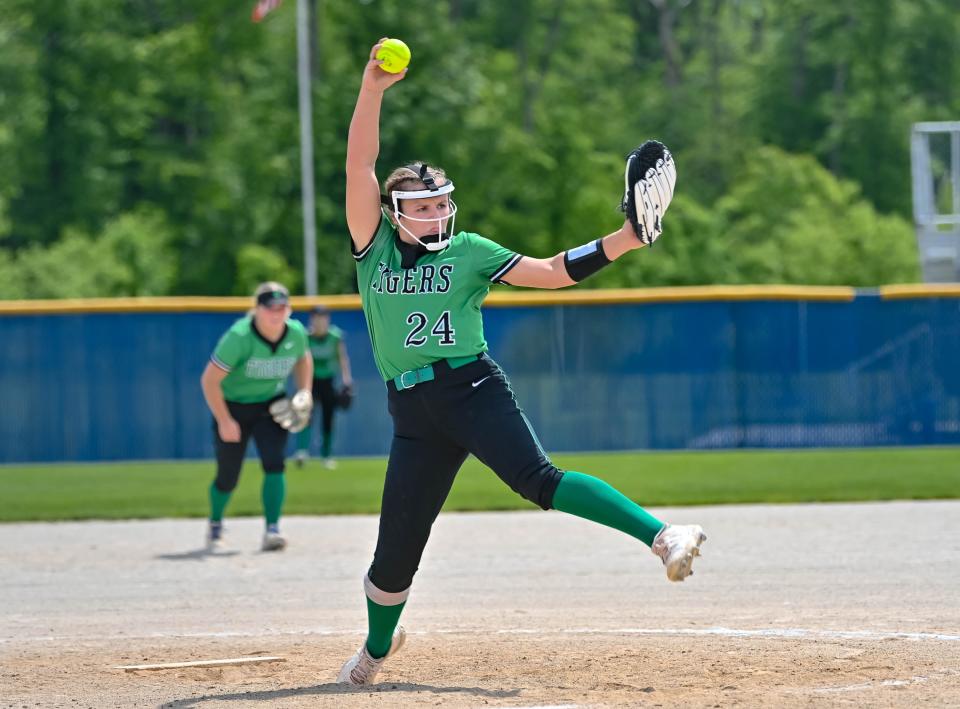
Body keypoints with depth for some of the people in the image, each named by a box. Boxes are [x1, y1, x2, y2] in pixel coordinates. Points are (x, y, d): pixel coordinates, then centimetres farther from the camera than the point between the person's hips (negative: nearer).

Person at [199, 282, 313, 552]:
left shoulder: (296, 333, -12)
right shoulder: (239, 337, -28)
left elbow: (303, 359, 13)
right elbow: (209, 380, -24)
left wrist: (304, 393, 0)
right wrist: (224, 421, -23)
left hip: (272, 406, 3)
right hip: (233, 406, -3)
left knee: (274, 464, -17)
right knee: (228, 477, 5)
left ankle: (272, 530, -15)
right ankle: (215, 525, 34)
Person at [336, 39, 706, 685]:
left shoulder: (469, 252, 8)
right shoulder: (375, 246, 9)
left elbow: (551, 273, 5)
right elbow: (360, 165, 0)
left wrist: (619, 243, -9)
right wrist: (372, 91, -10)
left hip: (473, 387, -2)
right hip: (412, 407, 2)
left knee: (538, 478, -25)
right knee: (397, 546, 6)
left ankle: (662, 535, -37)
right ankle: (377, 646, 32)